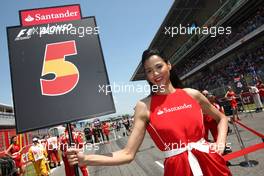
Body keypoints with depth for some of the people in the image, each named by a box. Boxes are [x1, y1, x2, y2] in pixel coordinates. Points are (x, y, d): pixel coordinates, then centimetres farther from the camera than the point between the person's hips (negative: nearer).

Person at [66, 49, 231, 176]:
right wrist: (86, 159, -21)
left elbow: (221, 118, 15)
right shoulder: (144, 106, -10)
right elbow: (128, 154, -12)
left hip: (209, 162, 3)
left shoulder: (192, 94, -3)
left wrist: (221, 142, -2)